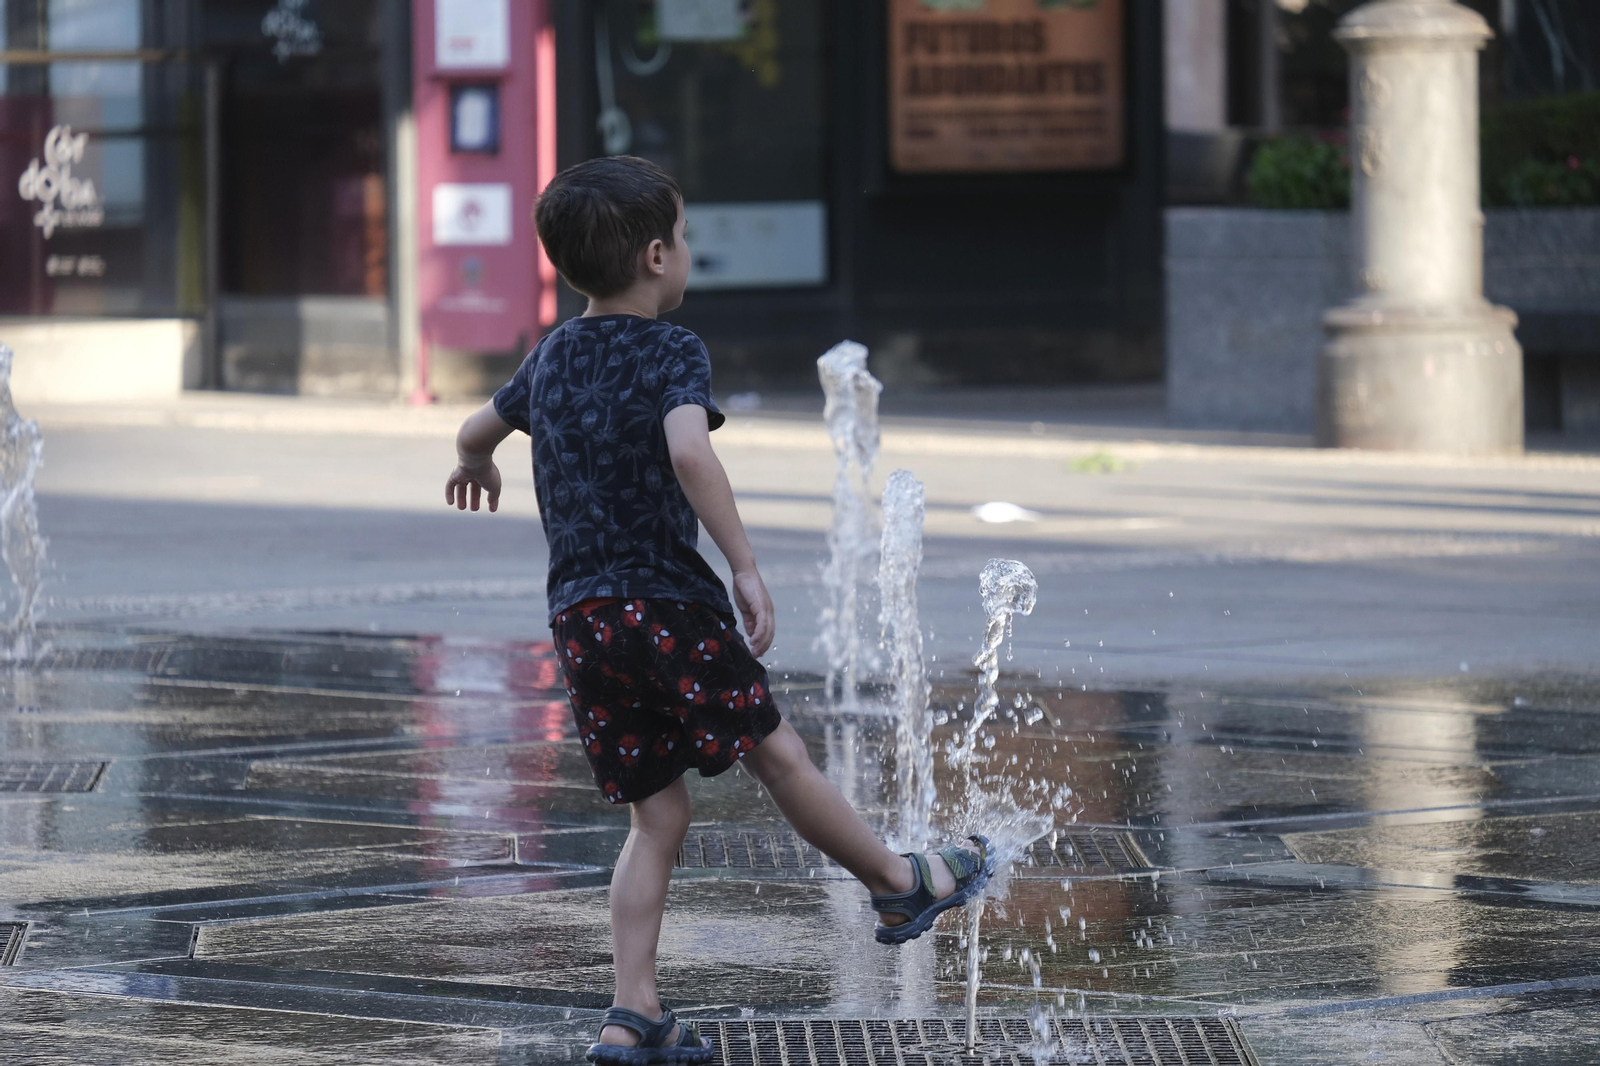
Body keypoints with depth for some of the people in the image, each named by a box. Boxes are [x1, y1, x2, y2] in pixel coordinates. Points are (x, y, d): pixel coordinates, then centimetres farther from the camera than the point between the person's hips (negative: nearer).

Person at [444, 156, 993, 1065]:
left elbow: (477, 431, 31)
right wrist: (747, 567, -25)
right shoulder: (672, 353, -8)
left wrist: (478, 467, 55)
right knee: (777, 752, 11)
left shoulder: (551, 359, 14)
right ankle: (903, 887, 29)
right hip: (667, 600, -6)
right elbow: (689, 450, -27)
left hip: (581, 615, 6)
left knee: (657, 817, 10)